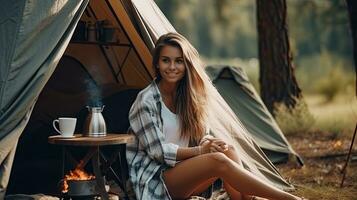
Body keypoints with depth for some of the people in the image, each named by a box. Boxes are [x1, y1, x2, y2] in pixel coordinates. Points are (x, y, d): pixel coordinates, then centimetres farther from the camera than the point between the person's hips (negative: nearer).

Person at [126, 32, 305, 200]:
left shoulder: (186, 96, 8)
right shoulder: (146, 101, -13)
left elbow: (201, 136, 11)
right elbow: (157, 150, -16)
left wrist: (208, 142, -13)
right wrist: (199, 150, -19)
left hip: (181, 169, 7)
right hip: (154, 181, -7)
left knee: (227, 150, -18)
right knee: (217, 160, -28)